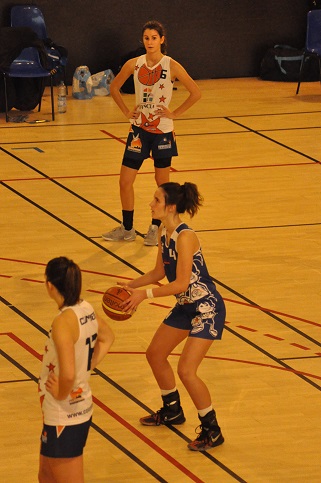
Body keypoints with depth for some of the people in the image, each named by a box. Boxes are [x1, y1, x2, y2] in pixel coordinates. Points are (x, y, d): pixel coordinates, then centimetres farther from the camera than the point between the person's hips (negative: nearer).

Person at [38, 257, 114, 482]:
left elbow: (67, 375, -36)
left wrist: (60, 394, -17)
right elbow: (107, 338, 20)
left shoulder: (63, 322, -26)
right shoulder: (86, 309, 0)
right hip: (82, 407, 9)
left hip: (64, 417, -9)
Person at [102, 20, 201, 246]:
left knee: (162, 182, 7)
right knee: (125, 181, 2)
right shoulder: (134, 64, -2)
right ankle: (127, 228, 18)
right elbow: (114, 87, 14)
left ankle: (156, 228, 22)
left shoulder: (171, 66, -11)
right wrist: (126, 111, 4)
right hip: (139, 128, 3)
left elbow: (196, 92, -8)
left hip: (162, 130, -3)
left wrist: (175, 113, -9)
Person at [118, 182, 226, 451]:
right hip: (185, 307, 10)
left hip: (207, 308, -10)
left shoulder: (185, 237, -26)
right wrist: (130, 285, 4)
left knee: (186, 370, -15)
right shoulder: (164, 232, 1)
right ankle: (172, 411, 39)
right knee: (155, 354, 18)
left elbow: (181, 283, -29)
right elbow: (160, 272, 13)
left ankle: (212, 432, 0)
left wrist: (145, 294, -29)